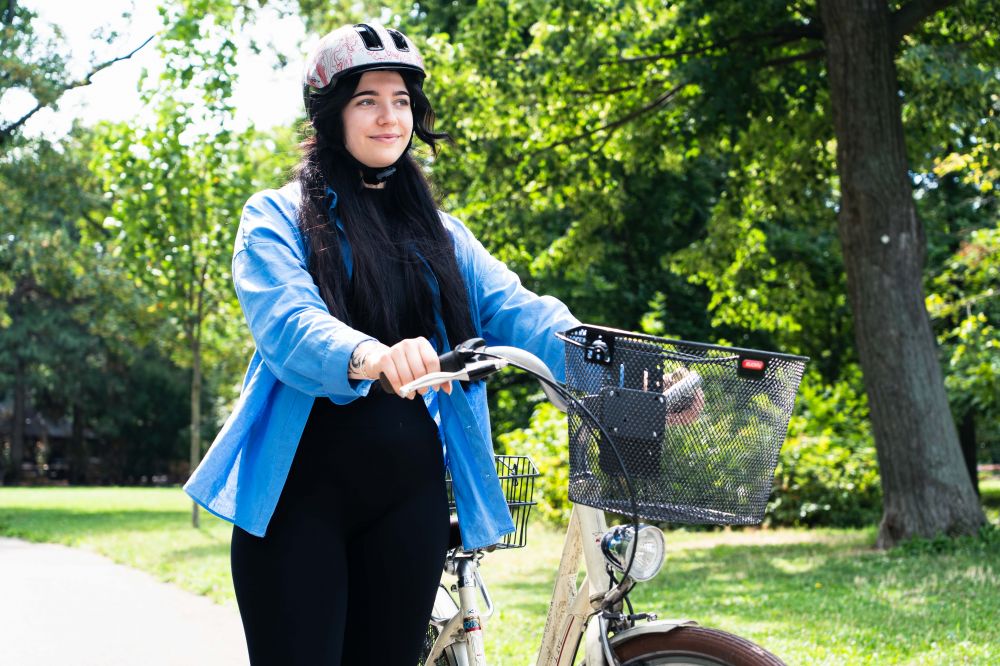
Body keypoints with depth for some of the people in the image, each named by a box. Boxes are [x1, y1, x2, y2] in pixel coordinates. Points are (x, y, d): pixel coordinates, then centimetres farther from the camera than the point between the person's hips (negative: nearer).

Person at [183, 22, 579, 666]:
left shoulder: (439, 232, 15)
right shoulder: (277, 217, 2)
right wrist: (368, 356, -41)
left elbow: (514, 309, -2)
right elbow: (286, 321, -17)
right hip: (300, 491, -4)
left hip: (409, 495, 4)